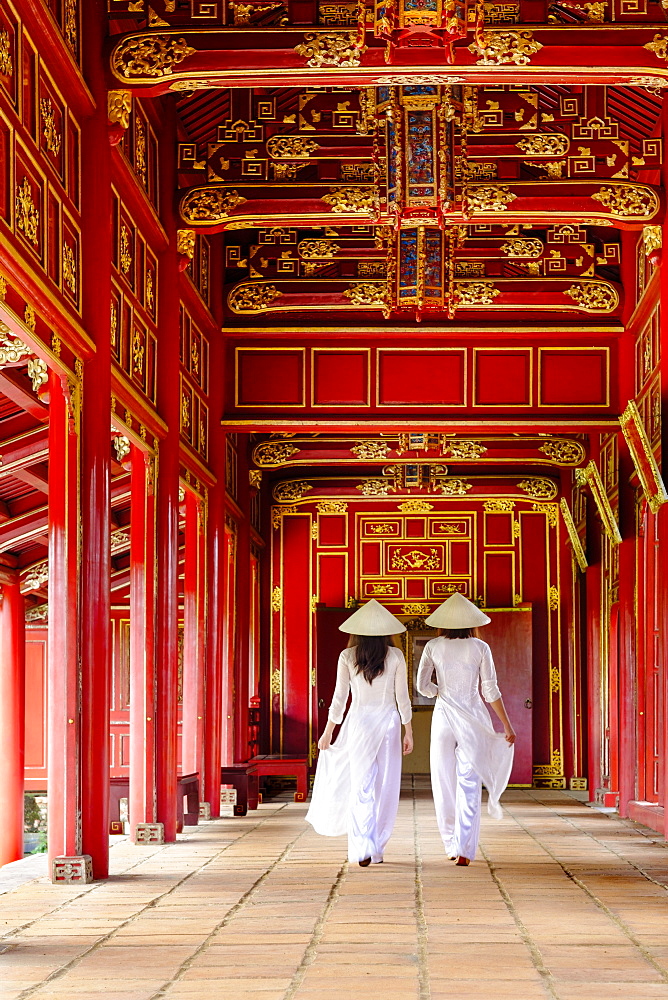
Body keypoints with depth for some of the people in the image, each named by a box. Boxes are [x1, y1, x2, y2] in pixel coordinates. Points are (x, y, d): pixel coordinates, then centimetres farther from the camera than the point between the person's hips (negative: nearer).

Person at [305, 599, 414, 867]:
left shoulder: (348, 656, -2)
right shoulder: (395, 656, -2)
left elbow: (340, 697, -1)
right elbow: (402, 697, 0)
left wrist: (328, 732, 8)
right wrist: (408, 731, 9)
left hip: (359, 722, 0)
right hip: (388, 721, 0)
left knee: (361, 787, 1)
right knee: (385, 787, 8)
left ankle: (364, 848, -12)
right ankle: (376, 849, 13)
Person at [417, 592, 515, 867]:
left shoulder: (433, 647, -1)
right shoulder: (480, 648, -4)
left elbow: (422, 685, -3)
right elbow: (490, 691, -5)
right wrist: (507, 725, 1)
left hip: (443, 716, 1)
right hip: (473, 720, -1)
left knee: (445, 782, 11)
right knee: (469, 785, 0)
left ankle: (452, 845, 19)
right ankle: (465, 850, -6)